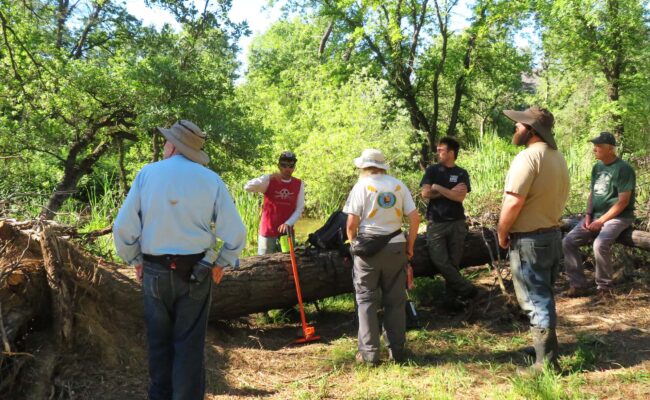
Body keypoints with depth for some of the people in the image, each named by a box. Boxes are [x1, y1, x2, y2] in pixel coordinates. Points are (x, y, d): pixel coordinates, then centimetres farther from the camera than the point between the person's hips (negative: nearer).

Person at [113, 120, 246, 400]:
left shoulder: (147, 174, -3)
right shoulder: (210, 180, -5)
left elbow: (123, 227, -5)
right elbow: (235, 233, -8)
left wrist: (135, 261, 10)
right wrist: (222, 263, 8)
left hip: (155, 271, 1)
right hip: (195, 273, -1)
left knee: (159, 341, 17)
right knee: (189, 344, 8)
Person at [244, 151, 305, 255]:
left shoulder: (299, 184, 2)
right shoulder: (269, 180, -5)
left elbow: (299, 209, 2)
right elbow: (247, 187, -20)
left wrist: (288, 224, -14)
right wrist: (269, 178, -31)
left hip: (286, 232, 3)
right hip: (267, 232, -3)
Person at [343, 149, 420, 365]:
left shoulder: (362, 186, -5)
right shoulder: (398, 185, 4)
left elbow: (351, 223, -10)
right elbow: (414, 217, 0)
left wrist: (353, 244, 7)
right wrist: (409, 246, 10)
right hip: (395, 247, 3)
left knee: (367, 300, 7)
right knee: (395, 300, 11)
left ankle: (369, 352, 7)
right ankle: (396, 350, 17)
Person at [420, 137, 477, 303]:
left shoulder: (462, 174, 4)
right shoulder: (432, 170, 6)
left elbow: (460, 197, -10)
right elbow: (425, 193, -7)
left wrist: (438, 187, -8)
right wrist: (450, 191, -7)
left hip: (456, 223, 0)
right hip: (436, 224, 0)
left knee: (453, 263, 3)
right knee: (441, 262, -8)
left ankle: (452, 297, 13)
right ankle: (467, 289, 2)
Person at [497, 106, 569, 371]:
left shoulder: (528, 156, -20)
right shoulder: (557, 157, 11)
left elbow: (514, 202, -24)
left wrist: (502, 234, -11)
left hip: (529, 240, -9)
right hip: (552, 235, 9)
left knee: (536, 302, -1)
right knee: (544, 298, 21)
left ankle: (546, 363, 6)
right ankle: (546, 349, 34)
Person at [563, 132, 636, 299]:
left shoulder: (624, 169, -13)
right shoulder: (597, 167, 10)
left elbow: (623, 201, -17)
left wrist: (601, 221, -19)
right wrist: (588, 215, -1)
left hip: (617, 217, -8)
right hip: (596, 216, 8)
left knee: (600, 244, -34)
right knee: (568, 241, -9)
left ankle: (604, 287, -14)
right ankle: (578, 285, -5)